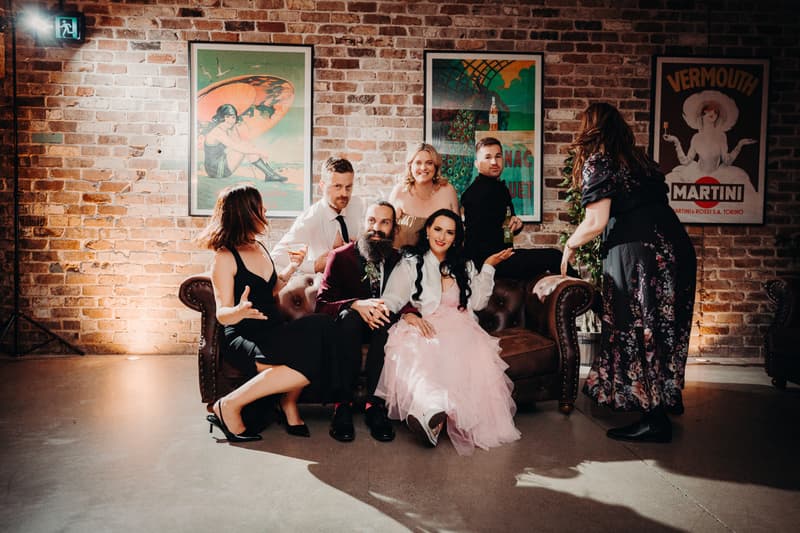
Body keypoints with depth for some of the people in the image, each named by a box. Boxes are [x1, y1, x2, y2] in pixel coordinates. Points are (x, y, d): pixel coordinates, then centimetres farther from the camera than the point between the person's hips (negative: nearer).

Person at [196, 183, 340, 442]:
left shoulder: (259, 248, 16)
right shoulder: (225, 258, -8)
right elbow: (222, 314, -12)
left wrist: (290, 269, 18)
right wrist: (240, 311, -33)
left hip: (273, 331, 7)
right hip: (244, 338, -7)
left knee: (320, 326, -24)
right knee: (308, 363, -30)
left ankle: (289, 401, -6)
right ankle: (230, 405, -15)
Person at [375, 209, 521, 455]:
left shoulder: (463, 266, 27)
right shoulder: (410, 264, 16)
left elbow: (476, 302, 13)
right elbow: (390, 302, 3)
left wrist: (488, 267, 10)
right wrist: (408, 315, -18)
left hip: (458, 328, 2)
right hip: (423, 328, -2)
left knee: (475, 352, -36)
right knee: (411, 350, -39)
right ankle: (430, 409, -58)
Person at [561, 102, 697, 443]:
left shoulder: (597, 161, -3)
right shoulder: (637, 157, 20)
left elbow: (595, 222, -11)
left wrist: (569, 246, 5)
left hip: (638, 252, -8)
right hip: (675, 246, 8)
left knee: (636, 331, 0)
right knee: (663, 329, 18)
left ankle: (654, 420, 4)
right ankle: (667, 400, 32)